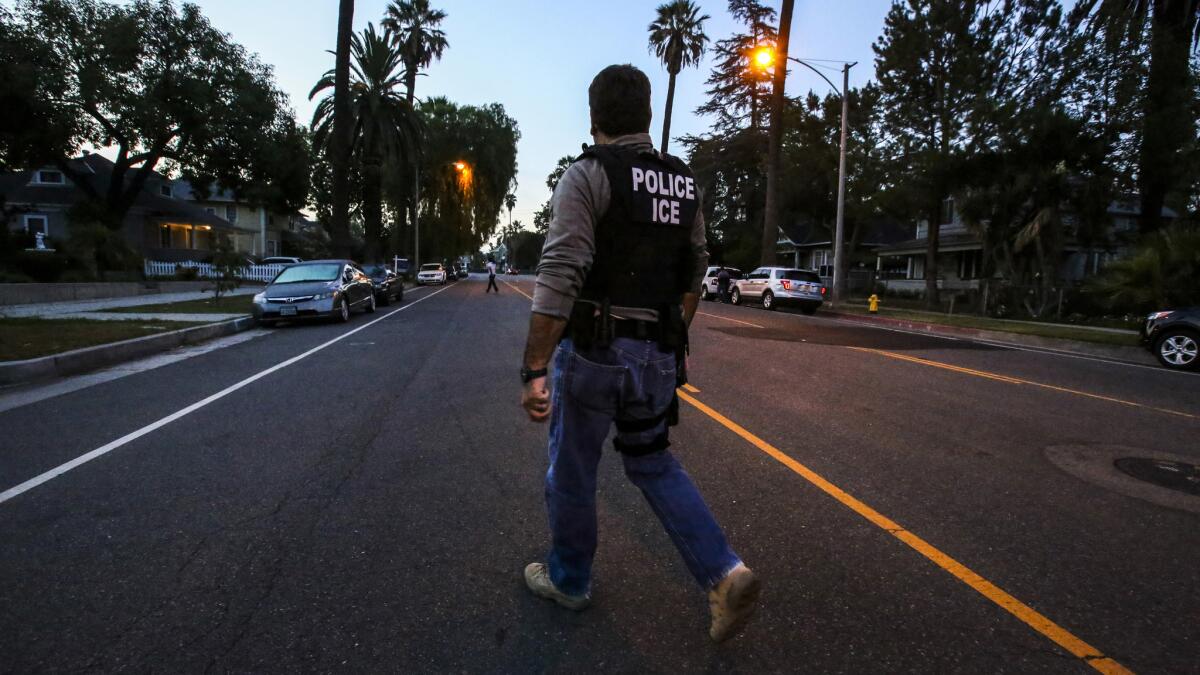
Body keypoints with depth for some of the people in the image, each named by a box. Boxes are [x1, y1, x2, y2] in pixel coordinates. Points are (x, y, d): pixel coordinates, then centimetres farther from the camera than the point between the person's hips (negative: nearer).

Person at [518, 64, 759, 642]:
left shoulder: (589, 173, -11)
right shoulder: (684, 184, 9)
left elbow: (560, 275, -22)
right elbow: (693, 277, 16)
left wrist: (534, 370, -20)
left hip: (594, 351, -6)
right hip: (658, 356, 6)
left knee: (571, 473, 14)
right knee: (652, 463, 22)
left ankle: (568, 580, 34)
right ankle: (724, 573, 11)